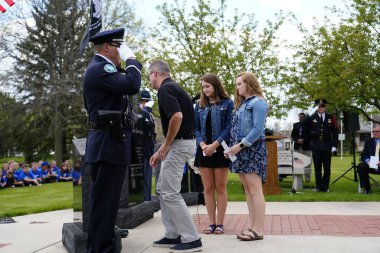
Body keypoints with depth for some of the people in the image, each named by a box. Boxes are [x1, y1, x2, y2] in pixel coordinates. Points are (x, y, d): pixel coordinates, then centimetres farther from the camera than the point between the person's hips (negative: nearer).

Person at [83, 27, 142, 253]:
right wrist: (131, 59, -11)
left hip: (111, 145, 11)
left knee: (108, 203, 16)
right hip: (107, 146, -11)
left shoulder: (104, 69, 21)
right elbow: (132, 86, -23)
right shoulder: (98, 68, -12)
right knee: (103, 203, -6)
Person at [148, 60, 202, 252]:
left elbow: (177, 116, -28)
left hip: (179, 144, -10)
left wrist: (165, 145, -17)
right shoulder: (173, 87, 18)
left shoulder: (165, 88, -13)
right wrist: (161, 151, 21)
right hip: (179, 143, 10)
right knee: (162, 190, 15)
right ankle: (173, 235, 20)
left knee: (170, 193, -7)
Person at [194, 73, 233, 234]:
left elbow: (229, 127, -7)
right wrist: (202, 144, -10)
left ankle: (220, 223, 7)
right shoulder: (199, 106, 12)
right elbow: (196, 128, 8)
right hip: (204, 151, 4)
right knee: (208, 188, 4)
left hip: (220, 149, -3)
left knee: (220, 187, 2)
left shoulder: (227, 103, 0)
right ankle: (211, 223, 10)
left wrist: (214, 145, -15)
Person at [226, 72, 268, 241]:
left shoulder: (257, 102, -7)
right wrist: (233, 147, 5)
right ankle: (252, 227, 12)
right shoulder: (241, 104, 20)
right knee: (247, 191, 8)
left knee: (255, 190, -9)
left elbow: (258, 129, -16)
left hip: (252, 149, -9)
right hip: (240, 150, 9)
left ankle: (258, 230, -7)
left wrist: (240, 145, -19)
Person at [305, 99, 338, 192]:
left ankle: (325, 187, 13)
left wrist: (334, 145, 0)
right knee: (317, 168, 4)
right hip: (316, 146, 0)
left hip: (327, 146, 0)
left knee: (327, 168, 4)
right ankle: (318, 186, 12)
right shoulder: (311, 118, 7)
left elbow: (335, 132, 6)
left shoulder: (331, 118, 7)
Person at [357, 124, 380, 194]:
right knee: (360, 166, -26)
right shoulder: (368, 142, 16)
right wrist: (368, 161, -16)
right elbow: (363, 155, 7)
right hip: (371, 165, 3)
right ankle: (366, 188, -17)